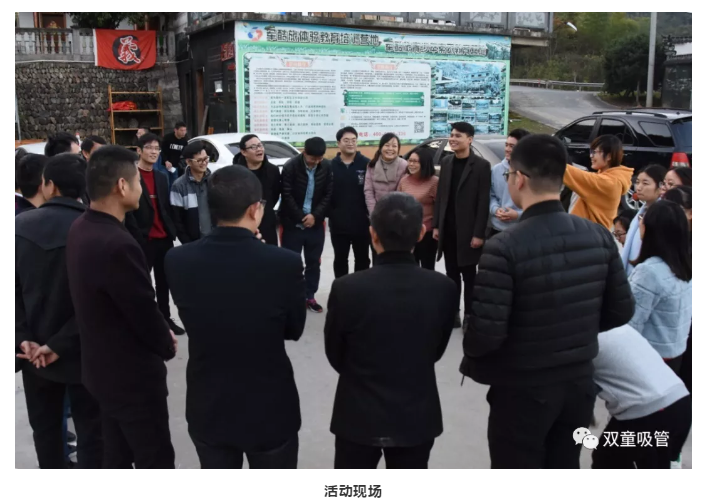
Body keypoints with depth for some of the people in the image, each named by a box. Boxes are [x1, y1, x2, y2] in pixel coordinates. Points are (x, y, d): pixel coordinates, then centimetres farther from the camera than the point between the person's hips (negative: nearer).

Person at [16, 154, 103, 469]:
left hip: (34, 352, 4)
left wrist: (23, 337, -5)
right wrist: (59, 344, -14)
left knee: (45, 428, 21)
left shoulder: (20, 226, -5)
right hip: (81, 352, -4)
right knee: (91, 432, 9)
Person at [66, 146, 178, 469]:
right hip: (131, 373, -9)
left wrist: (160, 336, 8)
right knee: (155, 459, 6)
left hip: (102, 366, 9)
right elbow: (145, 311, -21)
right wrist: (167, 346, -1)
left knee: (117, 454, 23)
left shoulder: (81, 229, 0)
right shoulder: (117, 244, -31)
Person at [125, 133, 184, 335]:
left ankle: (165, 319, 25)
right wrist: (138, 238, -17)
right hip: (142, 240, -6)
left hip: (164, 238, 6)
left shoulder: (161, 177, 13)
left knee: (164, 282, 14)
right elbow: (128, 212, -13)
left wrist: (171, 231, 3)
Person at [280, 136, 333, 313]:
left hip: (316, 223, 3)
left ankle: (310, 296, 23)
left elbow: (328, 194, -1)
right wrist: (301, 218, -13)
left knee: (314, 262, 11)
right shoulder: (291, 166, -12)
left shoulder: (326, 167, -3)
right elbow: (287, 196, -13)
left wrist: (315, 215, -12)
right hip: (293, 223, -3)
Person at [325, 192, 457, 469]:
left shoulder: (346, 288, -20)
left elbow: (335, 357, -5)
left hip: (359, 417, -1)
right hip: (417, 418, 2)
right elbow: (436, 351, 1)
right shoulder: (444, 288, -14)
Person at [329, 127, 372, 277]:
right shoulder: (331, 166, -2)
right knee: (340, 259, 14)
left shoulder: (366, 164, -6)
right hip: (338, 224, 1)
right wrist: (329, 214, -5)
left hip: (361, 223, -1)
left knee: (362, 259, 13)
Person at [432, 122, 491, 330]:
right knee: (451, 273, 12)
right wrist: (436, 225, 6)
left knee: (469, 274, 6)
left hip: (468, 230, -5)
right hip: (448, 229, 5)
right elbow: (440, 195, 10)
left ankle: (469, 315, 15)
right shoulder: (446, 162, 9)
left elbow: (484, 202, -11)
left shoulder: (481, 165, -8)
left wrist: (478, 233, -15)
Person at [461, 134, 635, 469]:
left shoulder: (505, 247, -23)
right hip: (580, 382, 6)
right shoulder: (599, 236, -6)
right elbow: (621, 312, 1)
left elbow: (487, 332, -24)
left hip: (523, 389, -5)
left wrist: (471, 360, -1)